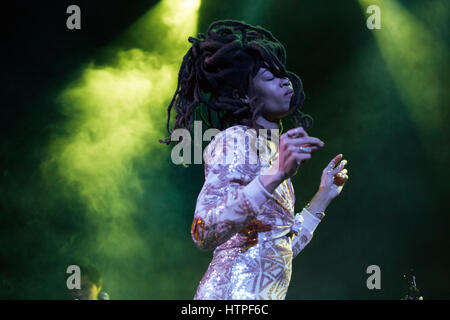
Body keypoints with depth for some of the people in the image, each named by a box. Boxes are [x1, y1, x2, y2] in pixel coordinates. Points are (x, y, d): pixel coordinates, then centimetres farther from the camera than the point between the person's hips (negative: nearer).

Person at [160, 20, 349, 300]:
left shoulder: (272, 152, 17)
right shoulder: (236, 140, -8)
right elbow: (204, 232, -23)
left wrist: (324, 195, 22)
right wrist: (275, 176, -29)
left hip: (267, 293, 9)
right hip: (233, 291, -9)